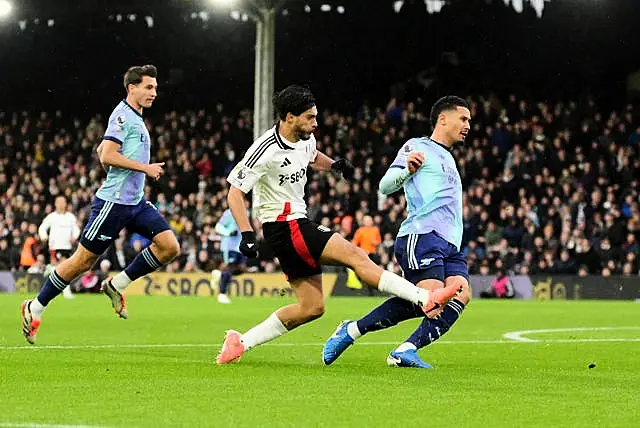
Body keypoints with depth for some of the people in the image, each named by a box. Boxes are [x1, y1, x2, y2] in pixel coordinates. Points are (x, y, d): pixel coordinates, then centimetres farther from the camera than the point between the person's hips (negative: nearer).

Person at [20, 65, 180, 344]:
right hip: (114, 201, -9)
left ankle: (117, 285, 6)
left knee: (169, 246, -6)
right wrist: (145, 167, -17)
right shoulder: (122, 115, -11)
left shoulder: (135, 119, 18)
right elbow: (107, 156, -21)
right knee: (84, 259, -3)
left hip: (135, 202, 9)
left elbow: (102, 151, 28)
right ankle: (35, 308, 10)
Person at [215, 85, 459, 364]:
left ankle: (241, 342, 13)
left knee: (312, 307, 9)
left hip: (299, 223, 10)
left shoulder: (305, 139, 7)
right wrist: (247, 234, -26)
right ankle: (425, 299, -23)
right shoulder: (265, 150, -18)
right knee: (355, 256, -17)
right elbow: (235, 192, -17)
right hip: (284, 226, -10)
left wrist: (334, 164, 10)